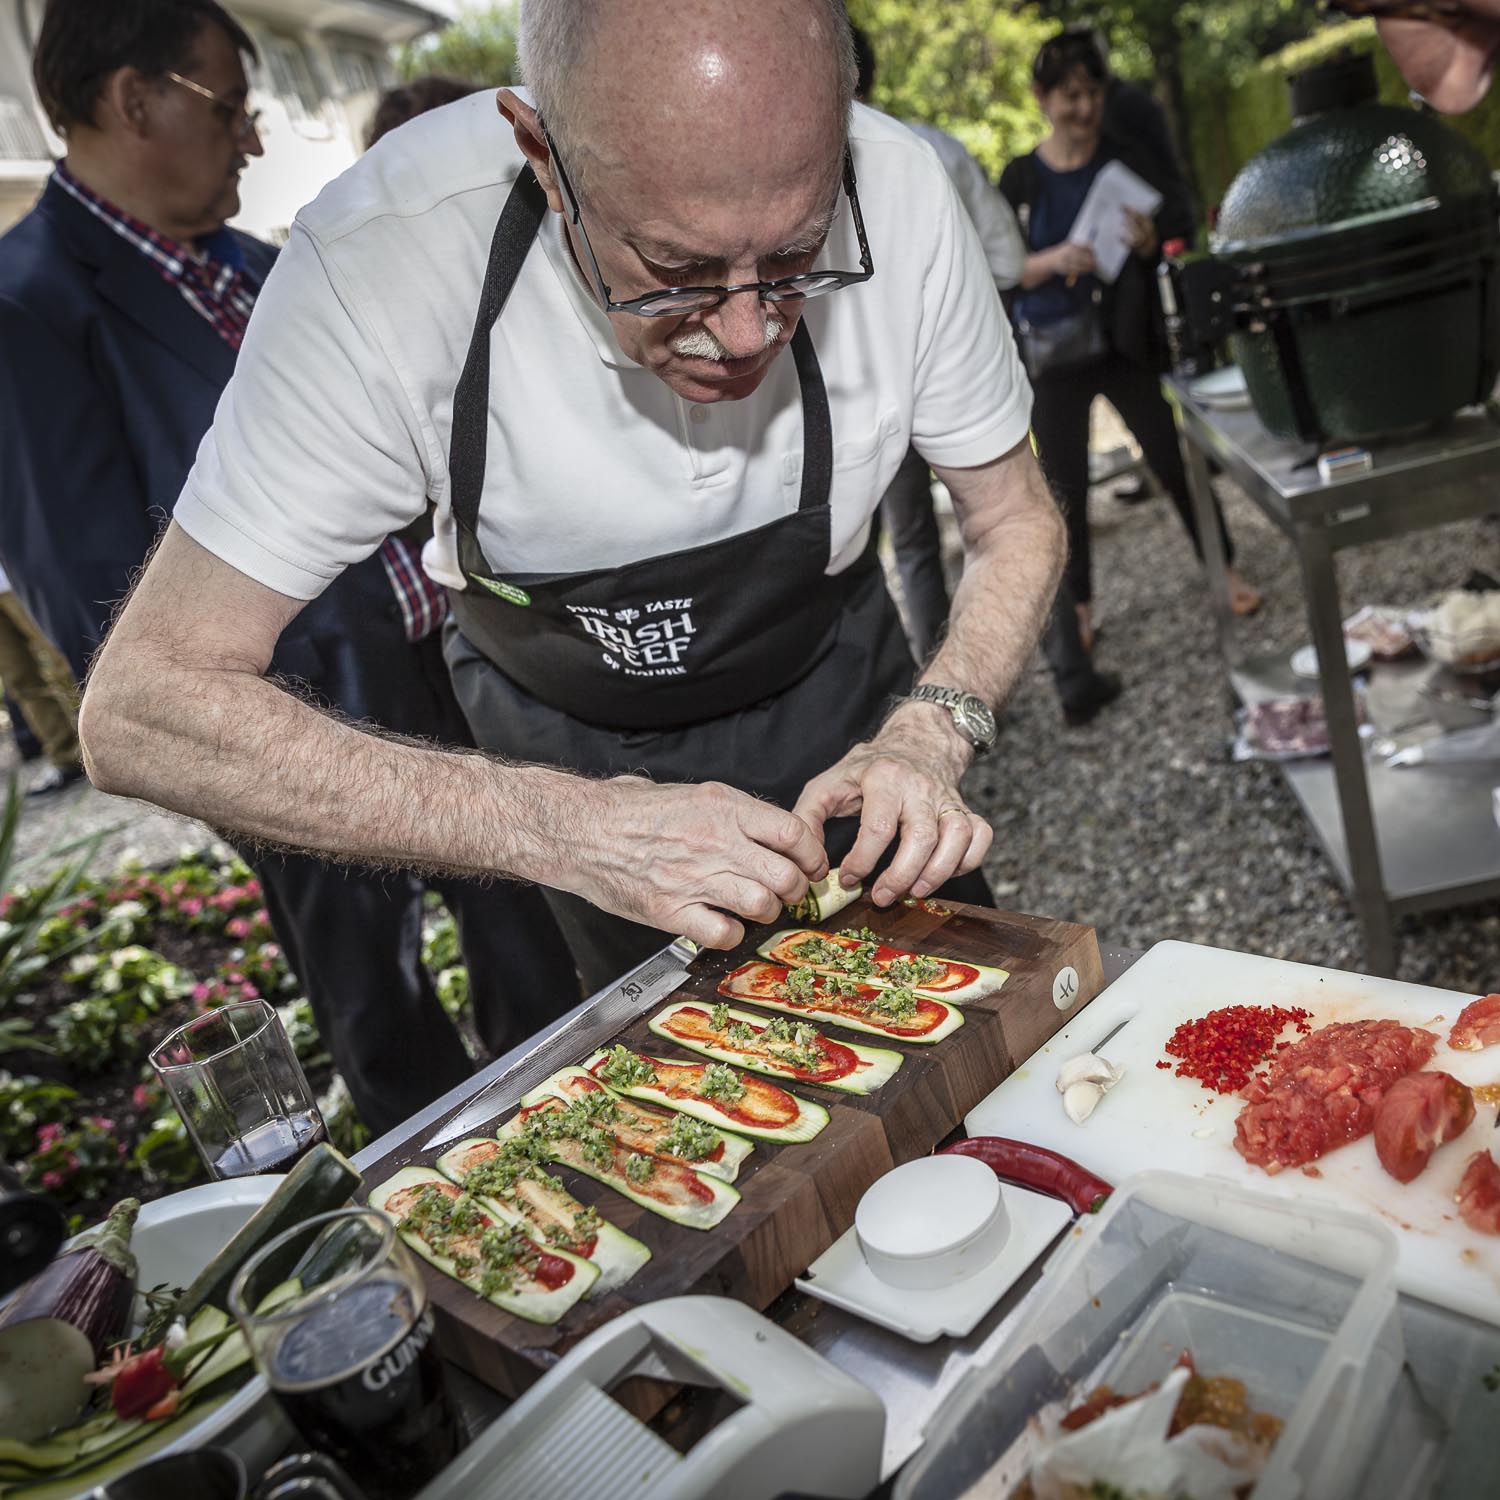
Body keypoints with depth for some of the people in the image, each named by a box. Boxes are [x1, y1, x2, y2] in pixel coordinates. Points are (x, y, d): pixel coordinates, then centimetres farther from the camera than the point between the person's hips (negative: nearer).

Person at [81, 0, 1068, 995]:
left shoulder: (900, 200, -28)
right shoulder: (380, 260, -34)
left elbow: (1018, 525, -13)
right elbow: (143, 707, -32)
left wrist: (931, 735, -32)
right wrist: (555, 823, -42)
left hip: (841, 698, 2)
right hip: (572, 751, -1)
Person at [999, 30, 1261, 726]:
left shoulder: (1127, 164, 1)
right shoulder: (1020, 179, 0)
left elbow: (1183, 229, 0)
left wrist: (1152, 241, -23)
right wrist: (1054, 261, -23)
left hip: (1126, 342, 0)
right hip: (1053, 354, 0)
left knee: (1174, 459, 3)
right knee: (1065, 488, 2)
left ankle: (1225, 567, 20)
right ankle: (1077, 610, 16)